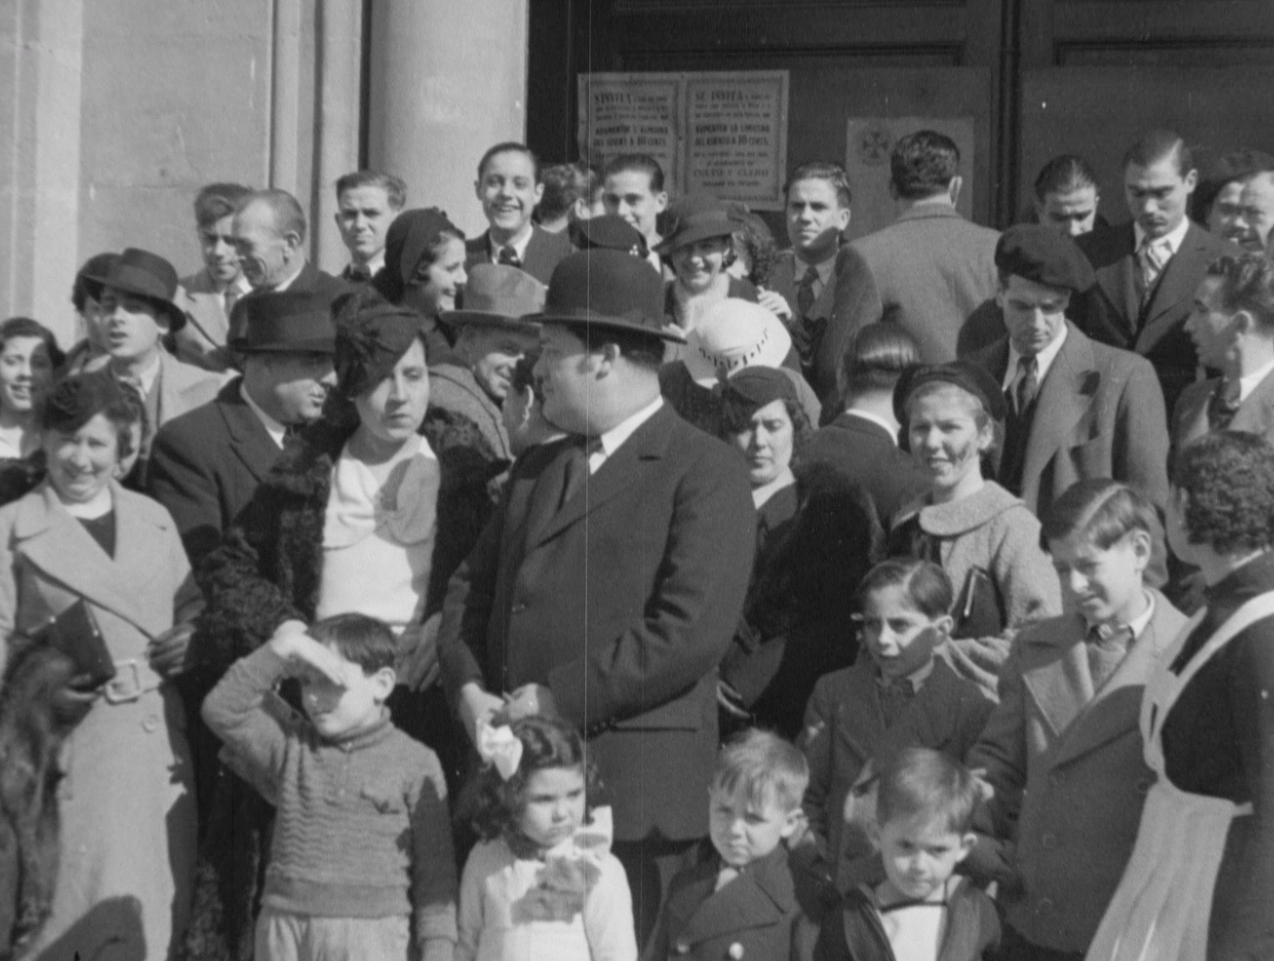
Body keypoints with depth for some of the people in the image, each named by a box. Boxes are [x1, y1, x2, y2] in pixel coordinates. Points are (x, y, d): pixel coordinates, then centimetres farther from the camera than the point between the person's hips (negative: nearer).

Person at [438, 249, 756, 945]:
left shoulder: (704, 472, -5)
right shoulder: (538, 469, 21)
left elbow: (691, 631, -16)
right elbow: (470, 591, 19)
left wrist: (555, 700, -15)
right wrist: (470, 691, -1)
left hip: (633, 792, -6)